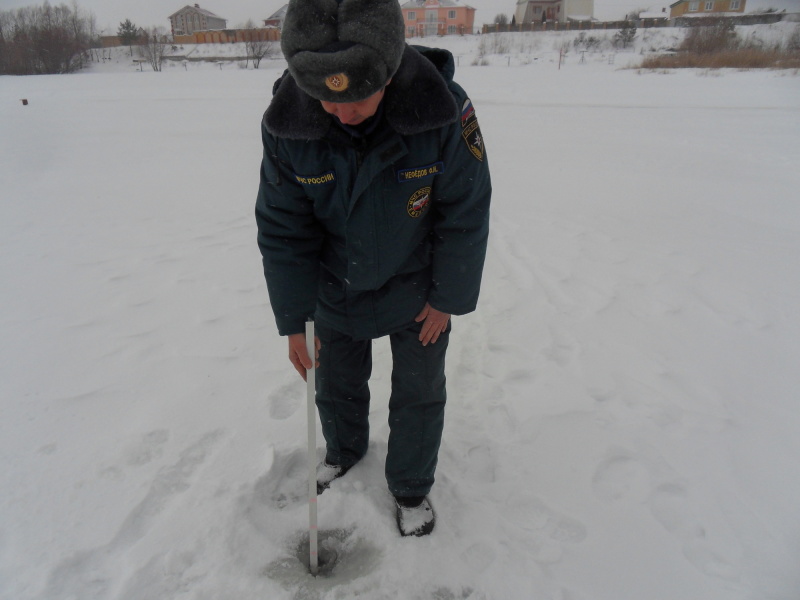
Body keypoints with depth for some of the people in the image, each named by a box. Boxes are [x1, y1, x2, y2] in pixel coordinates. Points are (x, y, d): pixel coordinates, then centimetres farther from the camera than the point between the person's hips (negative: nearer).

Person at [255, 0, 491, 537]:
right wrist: (293, 320, -9)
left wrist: (448, 299, -10)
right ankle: (345, 451, 53)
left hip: (416, 290, -2)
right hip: (335, 290, 2)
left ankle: (412, 488, 38)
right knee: (336, 383, 20)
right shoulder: (286, 125, -22)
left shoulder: (445, 110, -29)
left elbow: (467, 215, -16)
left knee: (419, 393, 10)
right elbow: (282, 229, -12)